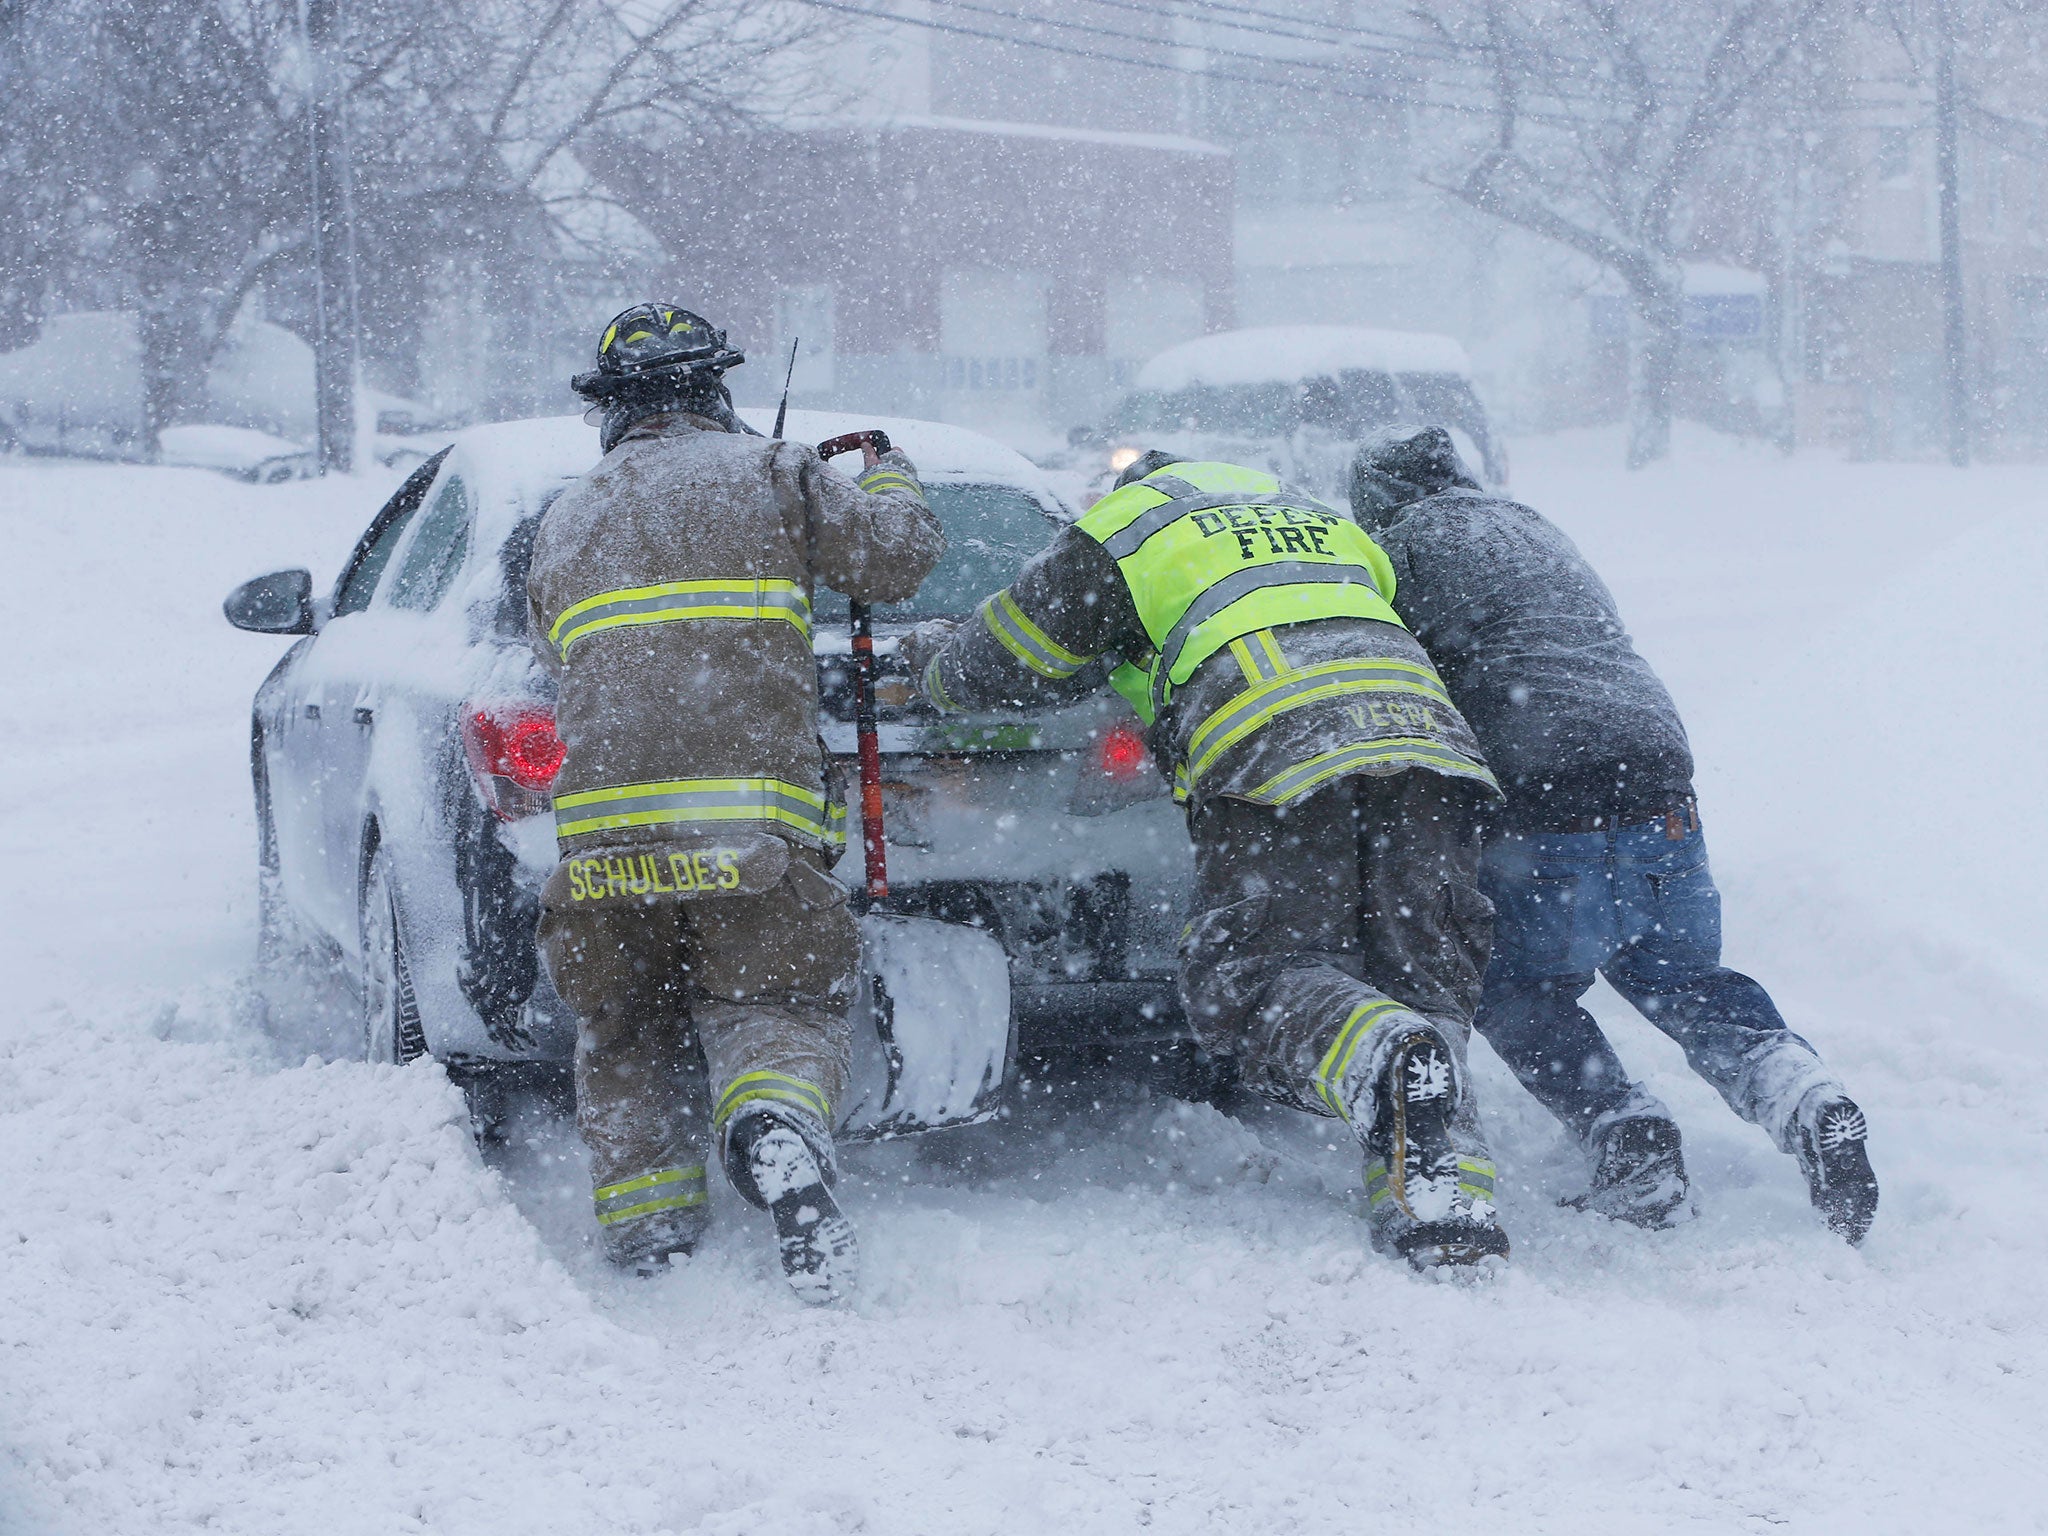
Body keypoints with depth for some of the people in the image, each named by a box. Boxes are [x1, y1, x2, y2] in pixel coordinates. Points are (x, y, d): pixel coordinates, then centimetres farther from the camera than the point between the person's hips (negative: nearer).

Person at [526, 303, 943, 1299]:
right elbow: (900, 557, 15)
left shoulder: (562, 524, 22)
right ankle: (776, 1128, -31)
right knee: (772, 1004, 1)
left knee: (627, 1034, 17)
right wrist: (892, 482, 36)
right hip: (748, 805, -3)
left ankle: (648, 1233, 5)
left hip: (601, 817, 3)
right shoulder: (765, 473, 11)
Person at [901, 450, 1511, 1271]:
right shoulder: (1321, 517, 38)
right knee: (1419, 982, 6)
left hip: (1276, 754, -5)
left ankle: (1390, 1063, -36)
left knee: (1254, 983, -3)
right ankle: (1451, 1199, -16)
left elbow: (992, 671, 26)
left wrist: (930, 647, 51)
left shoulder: (1113, 535, 21)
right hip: (1428, 733, 5)